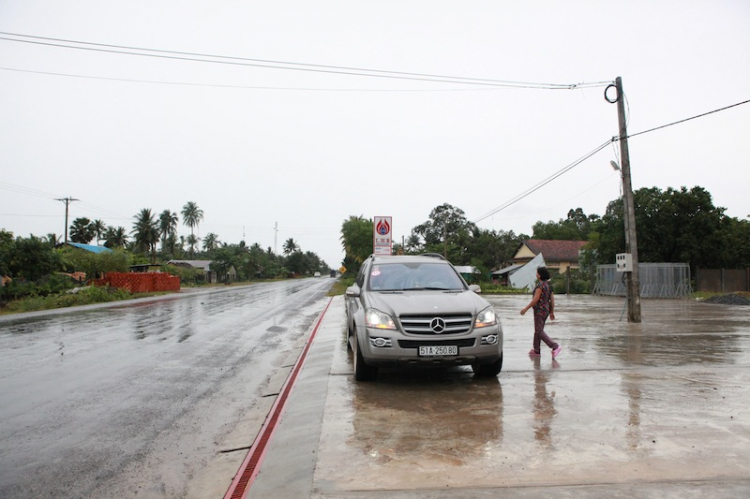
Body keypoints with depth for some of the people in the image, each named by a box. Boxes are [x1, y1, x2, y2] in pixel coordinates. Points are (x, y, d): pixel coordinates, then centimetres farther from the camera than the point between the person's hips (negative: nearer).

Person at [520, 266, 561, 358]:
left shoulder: (540, 285, -17)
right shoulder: (548, 285, 9)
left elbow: (535, 299, -20)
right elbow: (552, 299, 12)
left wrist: (526, 308, -15)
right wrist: (552, 312, 18)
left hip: (540, 310, -9)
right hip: (546, 310, 9)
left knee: (539, 331, -6)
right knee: (538, 330, 16)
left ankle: (555, 346, -14)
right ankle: (536, 350, 22)